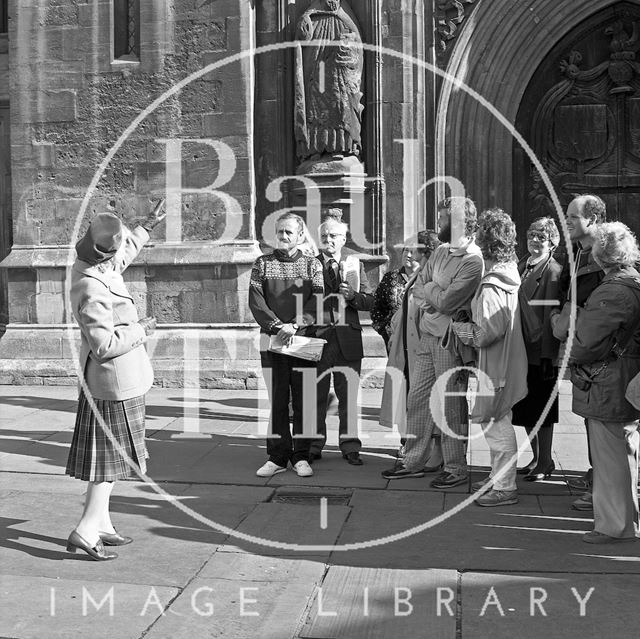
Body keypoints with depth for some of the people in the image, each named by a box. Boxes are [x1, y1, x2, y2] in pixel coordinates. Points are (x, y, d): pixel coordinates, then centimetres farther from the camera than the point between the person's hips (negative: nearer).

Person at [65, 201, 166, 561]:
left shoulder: (90, 267, 2)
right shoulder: (93, 289, -27)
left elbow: (124, 254, 26)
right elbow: (105, 344, -28)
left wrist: (148, 227, 33)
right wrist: (140, 330, -14)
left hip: (102, 378, 10)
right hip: (115, 379, -10)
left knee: (106, 455, 17)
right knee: (114, 454, -1)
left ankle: (100, 523, 27)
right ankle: (86, 531, 0)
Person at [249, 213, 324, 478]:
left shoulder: (312, 264, 7)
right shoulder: (262, 264, 9)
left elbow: (317, 301, -4)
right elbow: (255, 301, -1)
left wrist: (295, 326, -18)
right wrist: (276, 326, -14)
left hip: (304, 338, 0)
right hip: (271, 338, 1)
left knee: (303, 399, 2)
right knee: (276, 399, 2)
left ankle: (300, 456, 11)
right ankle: (277, 456, 9)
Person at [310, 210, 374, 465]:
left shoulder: (354, 263, 10)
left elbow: (369, 301, 5)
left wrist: (353, 296, -13)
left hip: (348, 337, 1)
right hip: (318, 336, -1)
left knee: (348, 394, 5)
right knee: (316, 394, 3)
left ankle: (350, 446, 13)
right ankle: (314, 445, 13)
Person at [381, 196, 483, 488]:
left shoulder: (472, 260, -17)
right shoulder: (441, 251, 11)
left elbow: (446, 302, -20)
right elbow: (419, 286, 11)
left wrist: (430, 289, -3)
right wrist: (435, 292, -7)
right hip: (427, 335, 8)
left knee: (450, 405, 1)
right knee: (417, 398, 12)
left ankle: (456, 468, 14)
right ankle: (414, 461, 24)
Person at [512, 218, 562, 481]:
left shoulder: (553, 271, -9)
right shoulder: (521, 266, 11)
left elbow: (550, 316, -13)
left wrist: (547, 356, -16)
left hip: (541, 352, -7)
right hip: (520, 349, 7)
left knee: (541, 410, 3)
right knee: (525, 409, 13)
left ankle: (545, 462, 15)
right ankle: (535, 457, 26)